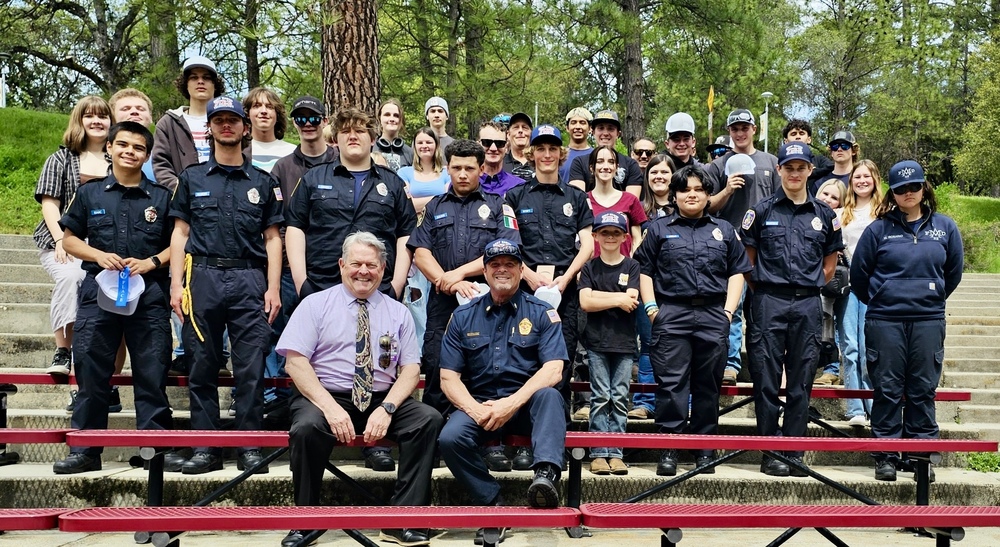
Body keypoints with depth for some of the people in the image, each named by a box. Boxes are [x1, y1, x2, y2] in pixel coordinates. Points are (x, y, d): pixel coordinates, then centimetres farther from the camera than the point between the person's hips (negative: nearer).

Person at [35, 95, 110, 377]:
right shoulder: (62, 159, 12)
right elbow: (49, 204, 5)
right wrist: (61, 241, -9)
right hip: (62, 243, -1)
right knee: (70, 276, -32)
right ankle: (62, 350, -22)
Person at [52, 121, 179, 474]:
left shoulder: (161, 197, 9)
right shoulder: (90, 193, 11)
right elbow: (70, 238, 13)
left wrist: (152, 262, -9)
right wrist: (99, 255, -5)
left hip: (150, 294, -1)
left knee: (152, 374, 1)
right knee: (90, 373, 2)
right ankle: (85, 451, 11)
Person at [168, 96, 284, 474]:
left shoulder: (262, 182, 14)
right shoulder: (192, 178, 15)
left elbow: (272, 238, 11)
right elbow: (180, 233, 11)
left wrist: (273, 288, 1)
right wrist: (176, 284, 1)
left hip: (249, 279, 0)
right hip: (202, 277, 1)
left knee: (251, 369, -3)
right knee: (202, 368, 2)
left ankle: (250, 447, 4)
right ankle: (205, 448, 9)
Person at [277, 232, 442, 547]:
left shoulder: (398, 312, 12)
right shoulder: (316, 304, 5)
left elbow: (411, 370, 5)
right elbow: (295, 361, -5)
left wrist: (386, 408, -14)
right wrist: (330, 407, -19)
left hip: (382, 402, 3)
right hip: (324, 397, -2)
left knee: (429, 419, -24)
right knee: (307, 427, -35)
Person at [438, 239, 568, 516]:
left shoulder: (542, 313, 4)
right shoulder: (463, 317, 9)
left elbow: (553, 370, -8)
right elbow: (448, 378, 4)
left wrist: (512, 403, -21)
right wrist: (475, 409, -15)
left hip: (528, 405, -1)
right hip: (478, 404, 1)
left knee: (548, 395, -34)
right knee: (450, 437, -28)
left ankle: (546, 473, -49)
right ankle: (491, 502, -13)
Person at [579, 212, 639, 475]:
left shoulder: (632, 266, 8)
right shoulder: (589, 268, 9)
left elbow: (631, 302, -5)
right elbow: (585, 302, -5)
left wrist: (599, 297, -7)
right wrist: (618, 299, -6)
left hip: (624, 342, 1)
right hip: (597, 341, -1)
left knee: (620, 398, 0)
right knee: (600, 397, -4)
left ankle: (615, 453, 4)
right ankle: (598, 453, -1)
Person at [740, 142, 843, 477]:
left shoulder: (824, 215, 10)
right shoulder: (761, 211, 4)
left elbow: (830, 261, 19)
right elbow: (746, 259, 7)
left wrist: (810, 288, 11)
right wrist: (762, 291, 4)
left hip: (808, 306, 2)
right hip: (768, 304, -2)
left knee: (801, 383, 5)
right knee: (766, 381, 0)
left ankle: (794, 452, 13)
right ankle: (770, 453, 7)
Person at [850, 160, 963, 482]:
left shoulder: (944, 227, 7)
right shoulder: (878, 229, 2)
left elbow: (953, 273, 17)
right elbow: (858, 274, 9)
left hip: (929, 322, 1)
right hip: (884, 321, -1)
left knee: (923, 390, 6)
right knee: (887, 389, 3)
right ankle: (886, 456, 10)